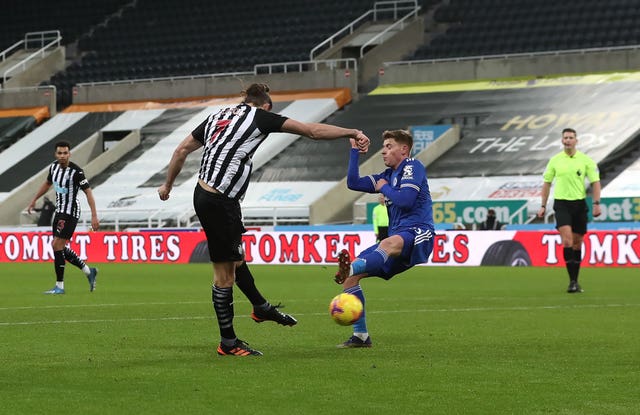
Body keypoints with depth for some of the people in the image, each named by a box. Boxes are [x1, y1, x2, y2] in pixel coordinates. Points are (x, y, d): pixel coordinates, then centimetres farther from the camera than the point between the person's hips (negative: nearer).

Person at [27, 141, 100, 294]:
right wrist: (34, 200, 30)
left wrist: (94, 216, -24)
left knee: (57, 245, -12)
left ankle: (59, 286, -5)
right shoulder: (54, 167, 3)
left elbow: (88, 192, -19)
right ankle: (88, 271, 24)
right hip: (59, 211, 8)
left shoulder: (76, 171, -19)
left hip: (70, 213, -8)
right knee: (60, 248, 11)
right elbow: (47, 183, 23)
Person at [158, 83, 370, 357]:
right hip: (219, 202, -9)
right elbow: (312, 131, -5)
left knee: (235, 257, 23)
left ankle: (262, 307, 39)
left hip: (204, 194, 9)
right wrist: (353, 133, 2)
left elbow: (182, 150, 19)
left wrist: (168, 184, 30)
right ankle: (228, 342, 7)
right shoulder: (259, 116, -4)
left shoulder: (218, 116, 16)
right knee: (224, 272, 0)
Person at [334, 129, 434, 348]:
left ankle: (351, 267, -75)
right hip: (398, 241, 9)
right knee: (351, 276, -1)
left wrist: (384, 188, 1)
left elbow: (405, 200, -15)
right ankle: (360, 336, -1)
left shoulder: (412, 166, -1)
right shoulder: (388, 175, 24)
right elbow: (353, 183, 22)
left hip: (418, 234, -9)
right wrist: (354, 150, 20)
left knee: (389, 244, -43)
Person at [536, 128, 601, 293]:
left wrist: (596, 204, -9)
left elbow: (595, 182, 2)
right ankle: (572, 281, -17)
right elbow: (546, 183, 12)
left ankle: (575, 281, 18)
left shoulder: (585, 160, 2)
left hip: (579, 204, 1)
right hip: (561, 204, -1)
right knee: (567, 240, -18)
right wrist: (543, 206, 10)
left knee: (577, 243, 7)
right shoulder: (555, 160, 4)